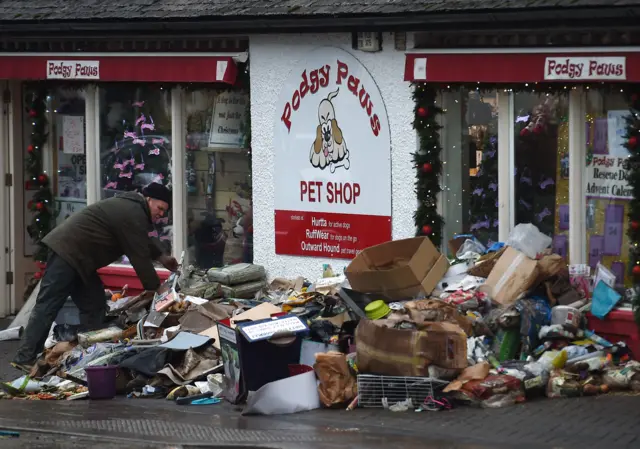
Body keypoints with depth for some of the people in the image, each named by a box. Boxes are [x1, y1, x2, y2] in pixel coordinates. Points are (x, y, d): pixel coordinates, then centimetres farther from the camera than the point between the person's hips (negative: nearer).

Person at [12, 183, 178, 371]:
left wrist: (161, 256, 28)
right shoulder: (133, 215, -17)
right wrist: (156, 287, -9)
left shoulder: (131, 207, 17)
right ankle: (25, 359, -14)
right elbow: (139, 257, -16)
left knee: (94, 306, 10)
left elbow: (142, 242, 35)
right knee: (47, 306, -12)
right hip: (67, 252, -11)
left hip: (74, 253, 11)